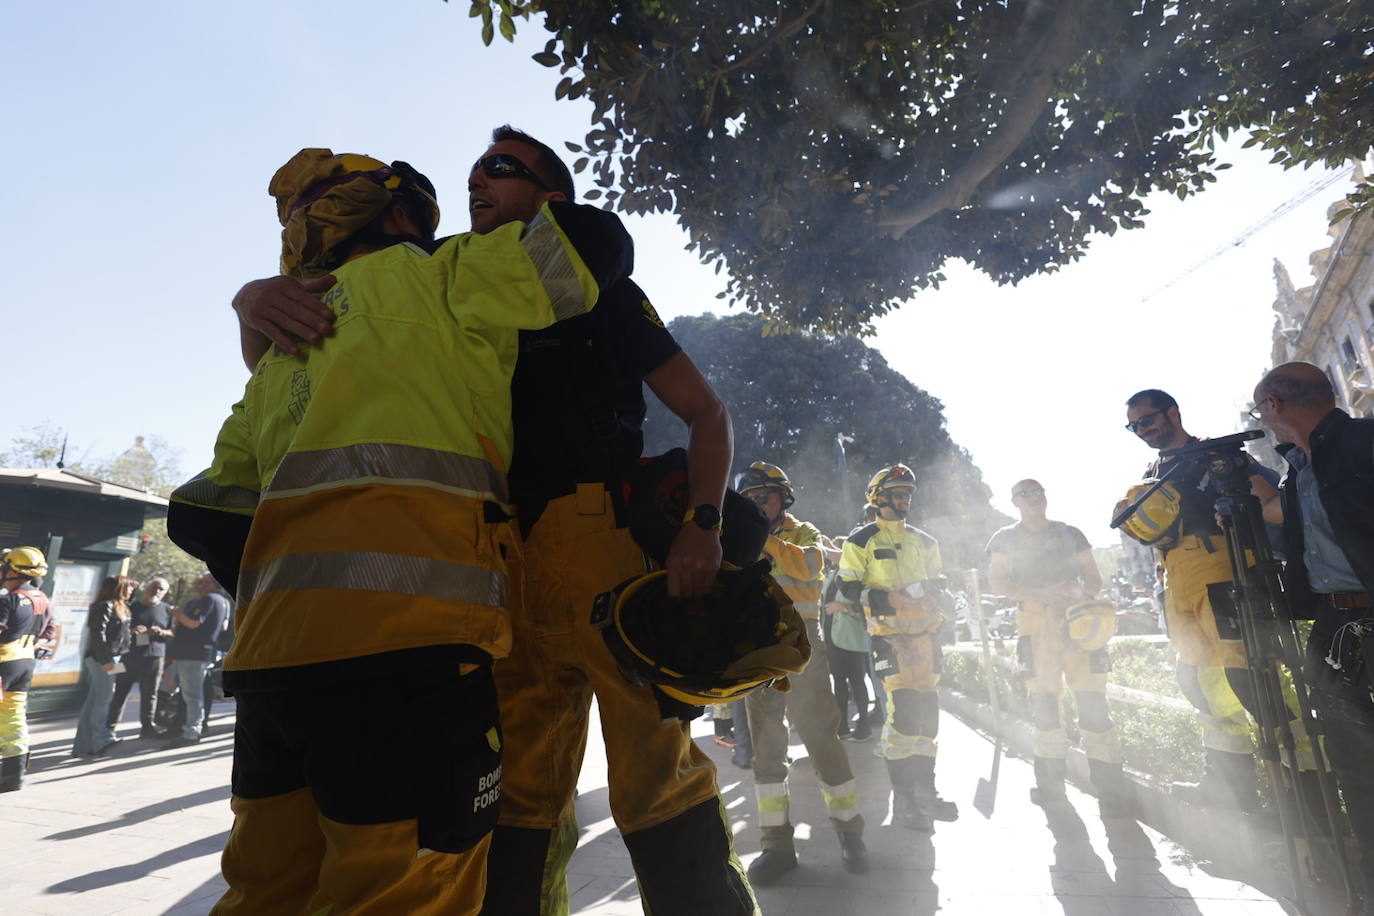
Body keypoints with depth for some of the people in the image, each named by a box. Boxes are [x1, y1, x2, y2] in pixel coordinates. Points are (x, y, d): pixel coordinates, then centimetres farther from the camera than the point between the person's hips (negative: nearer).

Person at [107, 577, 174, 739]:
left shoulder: (167, 609, 10)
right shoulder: (133, 606, 8)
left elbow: (173, 633, 10)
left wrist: (162, 632, -11)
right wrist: (131, 630, -13)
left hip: (154, 656, 0)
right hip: (129, 654, 0)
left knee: (149, 694, 4)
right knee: (121, 691, 1)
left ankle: (148, 727, 11)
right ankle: (110, 726, 12)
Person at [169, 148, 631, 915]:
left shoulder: (285, 352, 28)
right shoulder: (430, 277, 8)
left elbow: (203, 511, 25)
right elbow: (597, 244, 6)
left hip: (274, 642, 8)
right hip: (401, 631, -8)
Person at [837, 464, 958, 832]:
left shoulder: (924, 542, 17)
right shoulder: (862, 541, 0)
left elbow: (938, 584, 23)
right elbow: (848, 589, -5)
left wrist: (929, 592, -2)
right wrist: (887, 599, -20)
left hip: (924, 632, 6)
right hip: (889, 634, -6)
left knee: (927, 710, 8)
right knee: (902, 711, -11)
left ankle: (924, 790, 22)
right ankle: (902, 798, 1)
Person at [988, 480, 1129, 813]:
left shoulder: (1070, 533, 17)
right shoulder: (1006, 539, 11)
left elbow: (1094, 578, 15)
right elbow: (998, 582, 1)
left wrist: (1082, 593, -9)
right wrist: (1042, 593, -12)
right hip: (1035, 620, -1)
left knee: (1092, 699, -8)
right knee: (1043, 700, 1)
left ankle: (1109, 785, -3)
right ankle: (1051, 781, 13)